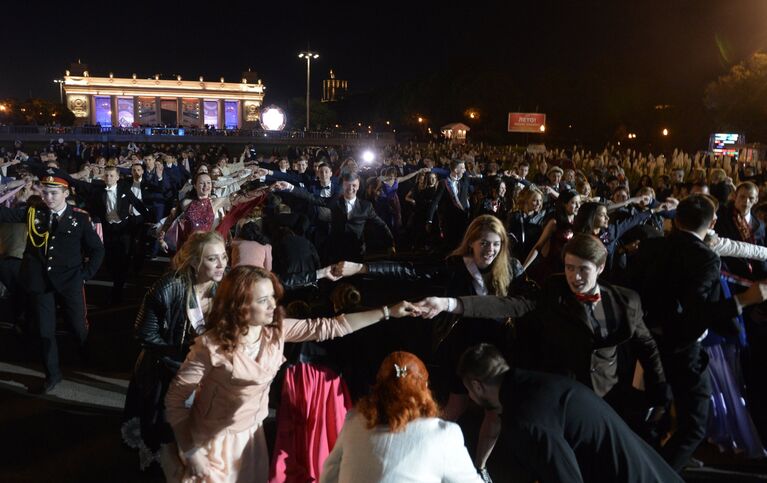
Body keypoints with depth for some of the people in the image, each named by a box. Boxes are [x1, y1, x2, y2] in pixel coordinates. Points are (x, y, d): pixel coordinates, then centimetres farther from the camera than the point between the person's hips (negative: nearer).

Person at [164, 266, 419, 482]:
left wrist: (388, 312, -16)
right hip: (216, 442, -5)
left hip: (252, 434, 6)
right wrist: (190, 452, -15)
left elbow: (330, 327, -12)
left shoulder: (277, 330, -11)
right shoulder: (211, 346, -27)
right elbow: (175, 399, -18)